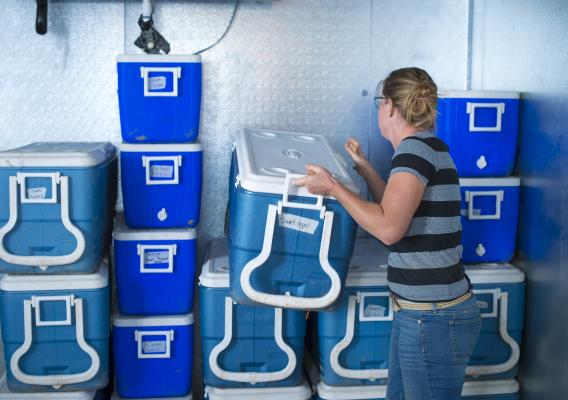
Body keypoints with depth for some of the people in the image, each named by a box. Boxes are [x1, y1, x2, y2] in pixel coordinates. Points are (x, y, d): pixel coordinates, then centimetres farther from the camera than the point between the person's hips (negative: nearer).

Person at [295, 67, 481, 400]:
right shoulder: (428, 147, 13)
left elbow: (388, 227, -25)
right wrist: (365, 168, 28)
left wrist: (333, 187, -15)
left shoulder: (417, 147, -16)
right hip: (420, 312, 10)